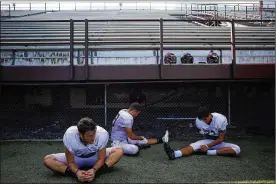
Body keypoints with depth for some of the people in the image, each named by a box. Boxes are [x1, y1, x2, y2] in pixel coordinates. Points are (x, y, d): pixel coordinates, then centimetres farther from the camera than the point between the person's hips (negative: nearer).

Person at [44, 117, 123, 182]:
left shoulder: (102, 133, -34)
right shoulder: (69, 135, -35)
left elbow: (101, 159, -20)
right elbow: (70, 162, -22)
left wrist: (94, 170, -39)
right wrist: (77, 172, -42)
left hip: (94, 157, 1)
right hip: (76, 158, 0)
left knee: (119, 150, -22)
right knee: (48, 160, -25)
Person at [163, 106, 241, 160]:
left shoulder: (221, 119, -23)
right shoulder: (198, 121, -14)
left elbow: (221, 139, -19)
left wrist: (208, 146, -26)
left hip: (219, 142, -1)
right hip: (207, 141, 1)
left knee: (237, 149, -30)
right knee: (192, 146, -28)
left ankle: (208, 152, -33)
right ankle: (174, 154, -57)